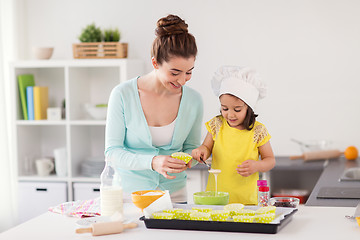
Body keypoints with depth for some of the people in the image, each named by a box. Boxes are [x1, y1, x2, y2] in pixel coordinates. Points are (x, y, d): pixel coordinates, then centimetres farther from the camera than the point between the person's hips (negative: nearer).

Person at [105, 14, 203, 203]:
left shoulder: (193, 100, 0)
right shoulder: (123, 94, -9)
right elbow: (112, 150, -7)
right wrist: (152, 162, -22)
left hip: (174, 194, 2)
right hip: (129, 193, -2)